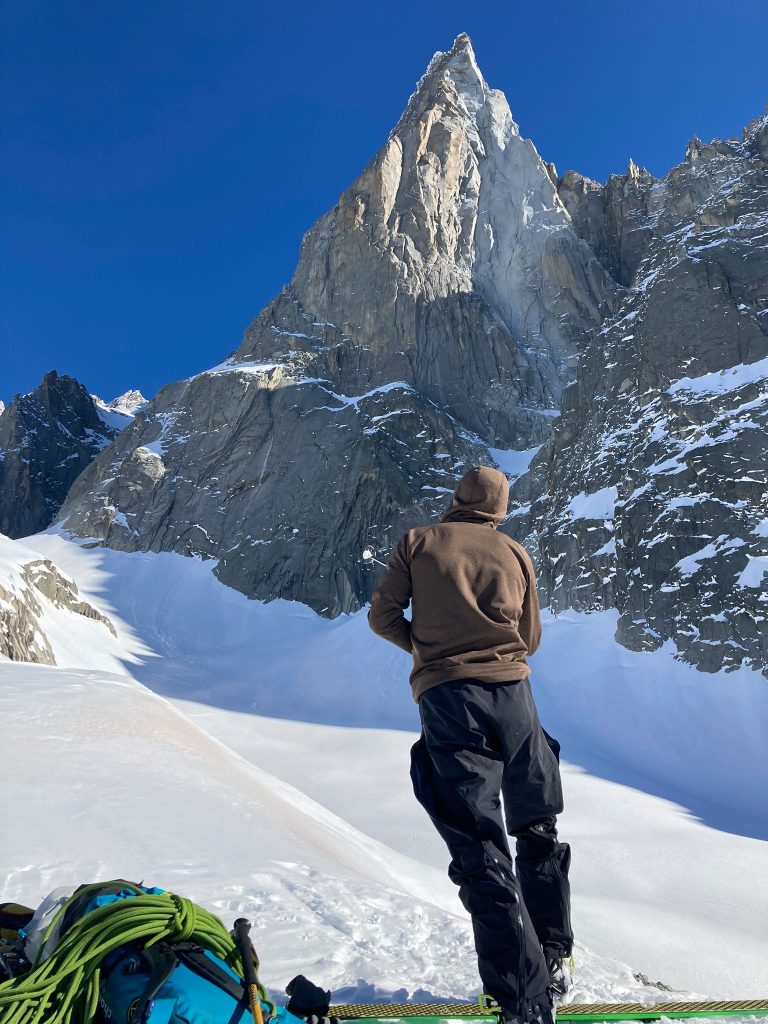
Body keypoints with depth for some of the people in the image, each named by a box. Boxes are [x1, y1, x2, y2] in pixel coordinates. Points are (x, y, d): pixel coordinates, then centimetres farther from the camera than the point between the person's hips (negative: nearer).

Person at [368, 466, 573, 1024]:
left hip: (446, 697, -2)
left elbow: (382, 616, 4)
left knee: (481, 851, -1)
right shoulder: (515, 552, 11)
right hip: (512, 691, 3)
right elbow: (531, 638, 16)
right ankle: (554, 958, 29)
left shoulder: (417, 542, 6)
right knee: (538, 830, 22)